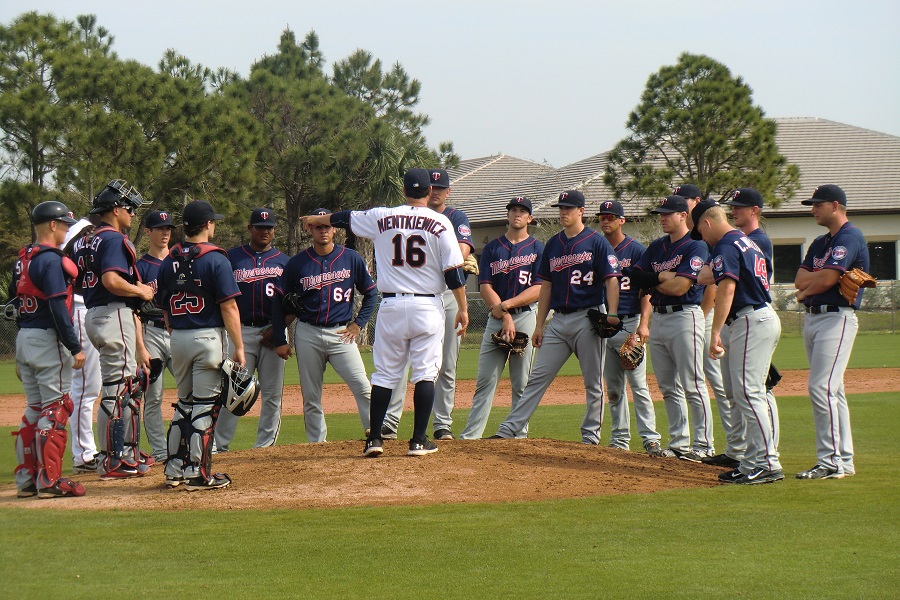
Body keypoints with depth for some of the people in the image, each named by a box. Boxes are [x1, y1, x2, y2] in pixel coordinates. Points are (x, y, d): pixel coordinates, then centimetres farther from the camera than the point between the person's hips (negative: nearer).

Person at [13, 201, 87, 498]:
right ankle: (49, 480, -6)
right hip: (47, 340, -9)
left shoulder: (23, 259, 12)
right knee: (55, 409, -5)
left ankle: (26, 479, 15)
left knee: (34, 409, 14)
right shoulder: (51, 259, -15)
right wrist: (75, 348, -19)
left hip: (23, 339, 9)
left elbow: (14, 299, 17)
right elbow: (57, 307, -20)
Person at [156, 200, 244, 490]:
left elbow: (164, 308, 12)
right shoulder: (215, 259, -10)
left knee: (184, 403, 17)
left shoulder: (169, 261, 7)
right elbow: (228, 306, -13)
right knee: (205, 406, -2)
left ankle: (174, 468, 18)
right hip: (209, 338, -5)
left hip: (178, 339, 6)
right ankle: (198, 474, -1)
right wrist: (239, 347, -10)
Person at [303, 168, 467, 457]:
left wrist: (316, 219, 37)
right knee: (425, 372, 3)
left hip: (391, 306, 2)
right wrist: (462, 308, 1)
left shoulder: (382, 218, 2)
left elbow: (345, 218, 19)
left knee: (385, 373, 8)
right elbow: (453, 270, -6)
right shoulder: (440, 223, -4)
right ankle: (419, 440, 0)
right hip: (427, 307, -2)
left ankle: (374, 438, 6)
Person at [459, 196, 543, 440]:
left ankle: (519, 435, 3)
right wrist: (505, 317, -10)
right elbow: (485, 287, 3)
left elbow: (539, 290, -3)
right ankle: (470, 435, -3)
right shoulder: (492, 249, 11)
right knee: (485, 380, -2)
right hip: (496, 319, 2)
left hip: (525, 317, -2)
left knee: (521, 383, -1)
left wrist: (508, 305, -13)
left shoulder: (538, 249, 6)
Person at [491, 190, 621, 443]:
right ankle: (508, 429, -2)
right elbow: (546, 286, 16)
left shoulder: (597, 242, -2)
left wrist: (612, 314, -19)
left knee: (593, 382, 1)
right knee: (538, 377, 1)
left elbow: (611, 279, -7)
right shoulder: (553, 245, 14)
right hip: (559, 320, 5)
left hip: (588, 319, -5)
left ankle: (591, 436, 9)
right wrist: (539, 324, 12)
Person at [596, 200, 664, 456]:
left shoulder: (636, 250, -1)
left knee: (638, 384, -10)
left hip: (629, 323, -5)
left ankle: (650, 438, -11)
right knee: (613, 387, 8)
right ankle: (619, 439, 14)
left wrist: (644, 323, -17)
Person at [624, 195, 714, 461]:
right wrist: (665, 276, -7)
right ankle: (678, 443, 14)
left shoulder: (696, 247, -8)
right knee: (668, 387, 9)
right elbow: (635, 275, 9)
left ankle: (703, 445, -6)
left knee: (693, 385, -8)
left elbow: (679, 287, -17)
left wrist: (652, 280, -4)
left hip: (684, 317, -8)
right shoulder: (656, 247, 16)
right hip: (658, 317, 8)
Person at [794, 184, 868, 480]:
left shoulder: (850, 237, -10)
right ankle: (844, 460, 14)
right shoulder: (820, 243, 20)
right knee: (832, 391, 10)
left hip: (836, 319, -10)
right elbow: (800, 279, 9)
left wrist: (807, 289, 0)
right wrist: (820, 278, -9)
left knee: (822, 389, -16)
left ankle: (830, 461, -16)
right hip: (812, 319, 10)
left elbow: (826, 279, -18)